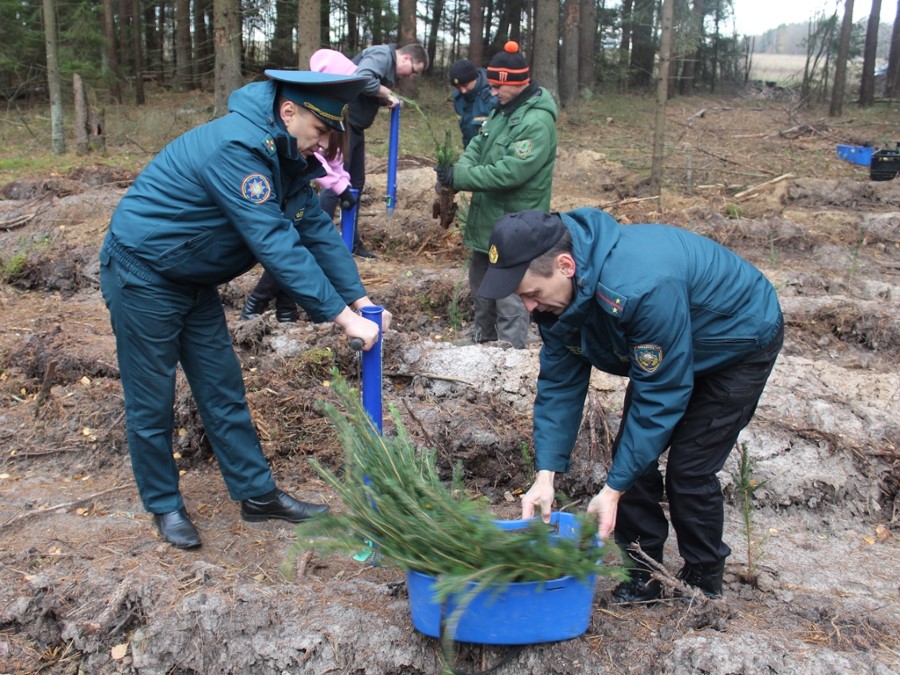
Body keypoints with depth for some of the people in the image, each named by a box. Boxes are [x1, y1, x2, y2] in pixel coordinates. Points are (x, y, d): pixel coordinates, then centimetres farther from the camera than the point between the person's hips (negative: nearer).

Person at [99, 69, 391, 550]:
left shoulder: (286, 155, -1)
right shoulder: (235, 149, -30)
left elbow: (316, 227, 0)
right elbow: (275, 244, -34)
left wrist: (360, 299, -8)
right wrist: (342, 316, -33)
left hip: (193, 280, 9)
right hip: (142, 275, -8)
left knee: (223, 390, 11)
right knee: (152, 402, 4)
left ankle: (257, 494, 20)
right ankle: (164, 506, 21)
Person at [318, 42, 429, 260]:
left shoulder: (390, 66, 17)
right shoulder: (381, 55, -13)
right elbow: (363, 79, -31)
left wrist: (389, 100, -3)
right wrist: (388, 94, -18)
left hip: (354, 127, 11)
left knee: (356, 184, 14)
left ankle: (351, 241, 24)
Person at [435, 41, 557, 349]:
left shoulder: (537, 121, -22)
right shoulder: (503, 110, 9)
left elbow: (510, 172, -29)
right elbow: (477, 145, 10)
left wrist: (460, 177, -25)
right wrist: (459, 169, -11)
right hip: (487, 220, 10)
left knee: (510, 296, -3)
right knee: (481, 285, 22)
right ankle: (483, 343, 38)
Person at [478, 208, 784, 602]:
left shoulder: (643, 287, -43)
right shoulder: (558, 291, -18)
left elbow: (660, 395, -35)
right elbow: (559, 382, -12)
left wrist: (614, 489, -30)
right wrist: (545, 476, -20)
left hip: (742, 344, -7)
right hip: (669, 349, 7)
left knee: (689, 470, -10)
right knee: (632, 456, 1)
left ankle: (704, 583, 13)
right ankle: (643, 574, 16)